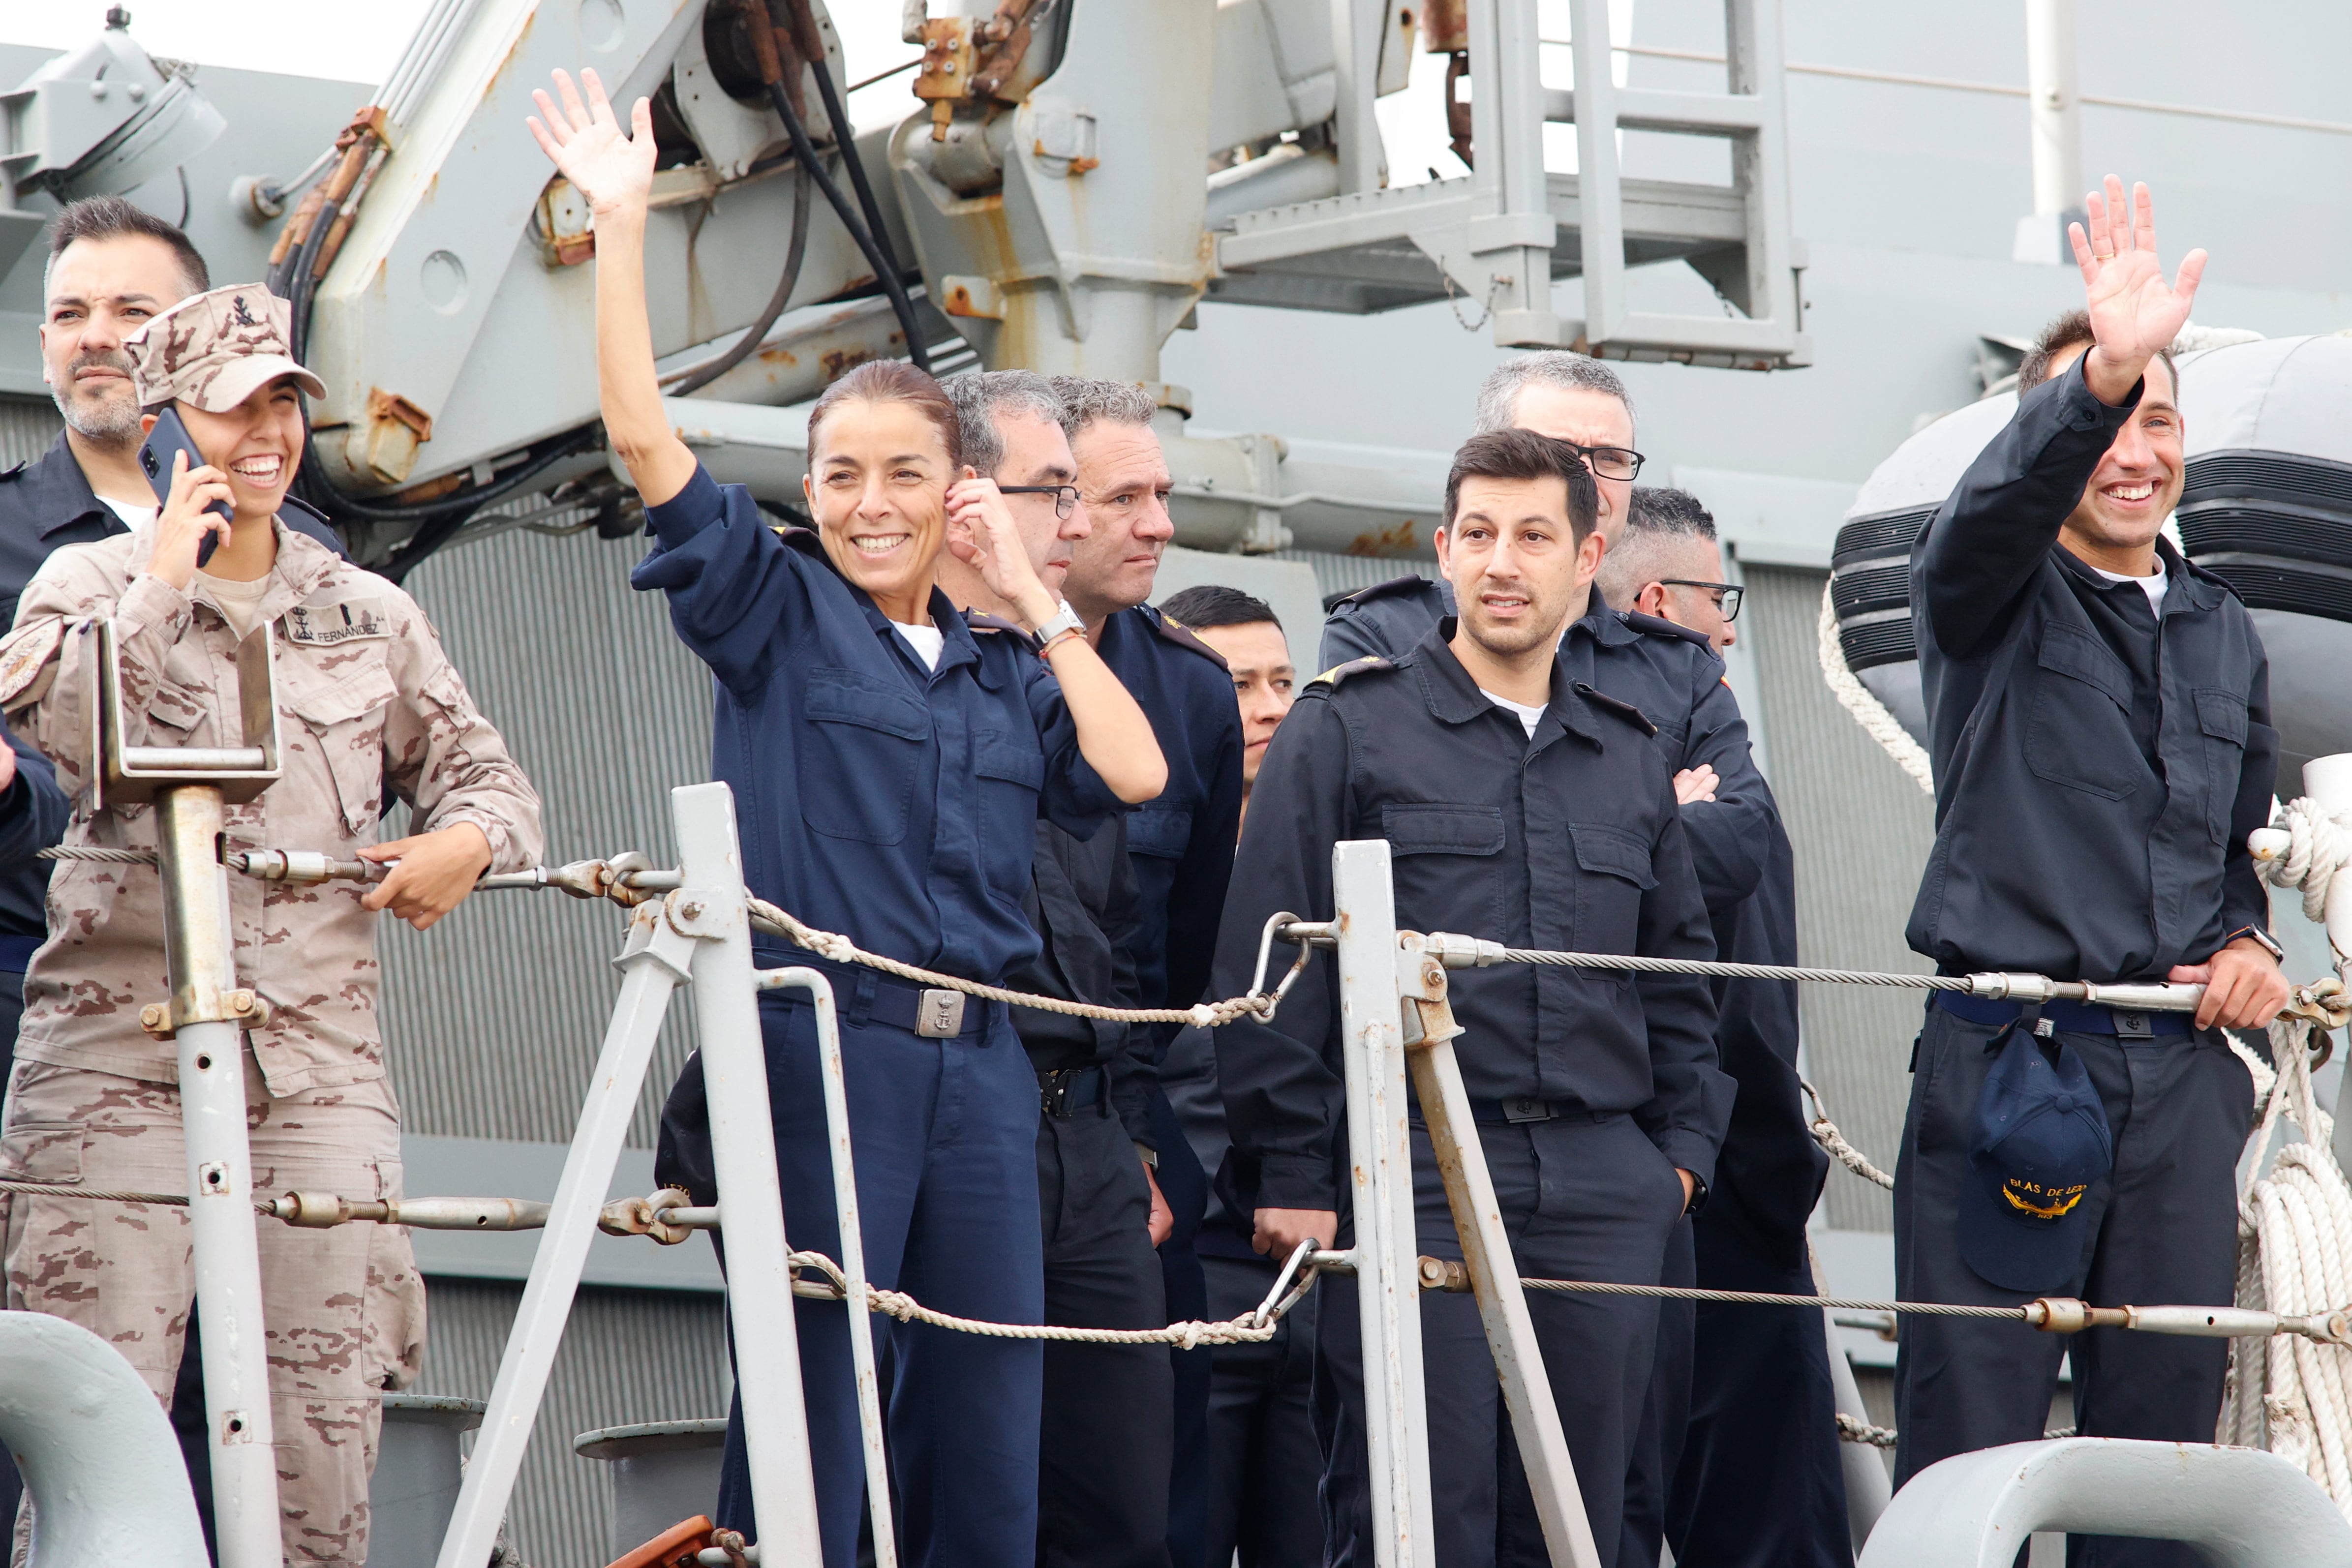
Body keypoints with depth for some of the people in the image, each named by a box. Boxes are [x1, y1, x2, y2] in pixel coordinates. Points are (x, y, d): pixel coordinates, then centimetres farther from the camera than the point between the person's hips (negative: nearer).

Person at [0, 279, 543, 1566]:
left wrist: (469, 839, -1)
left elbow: (482, 773, 20)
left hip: (319, 1057, 3)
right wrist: (161, 581, -6)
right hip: (126, 1041, -3)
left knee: (329, 1413, -4)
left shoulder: (366, 614, 19)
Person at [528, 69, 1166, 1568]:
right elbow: (645, 434, -4)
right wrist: (623, 224, -9)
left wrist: (1029, 592, 7)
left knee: (989, 1437, 4)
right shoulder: (774, 613, 5)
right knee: (809, 1417, -7)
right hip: (819, 1052, -5)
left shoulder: (1002, 671, 18)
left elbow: (1134, 773, 3)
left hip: (978, 1070, 5)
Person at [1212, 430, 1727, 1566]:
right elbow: (1266, 965, -1)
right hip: (1411, 1175, -4)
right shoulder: (1347, 728, 3)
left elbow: (1680, 974, 25)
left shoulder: (1632, 758, 18)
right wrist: (1289, 1175, -7)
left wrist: (1684, 1145, 13)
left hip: (1602, 1189, 4)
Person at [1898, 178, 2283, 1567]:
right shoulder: (1992, 599, 2)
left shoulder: (2225, 637, 19)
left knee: (2165, 1436, 5)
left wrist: (2248, 942, 6)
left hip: (2184, 1076, 5)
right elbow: (2004, 501, -22)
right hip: (2007, 1064, -5)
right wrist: (2100, 377, -40)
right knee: (1969, 1445, -7)